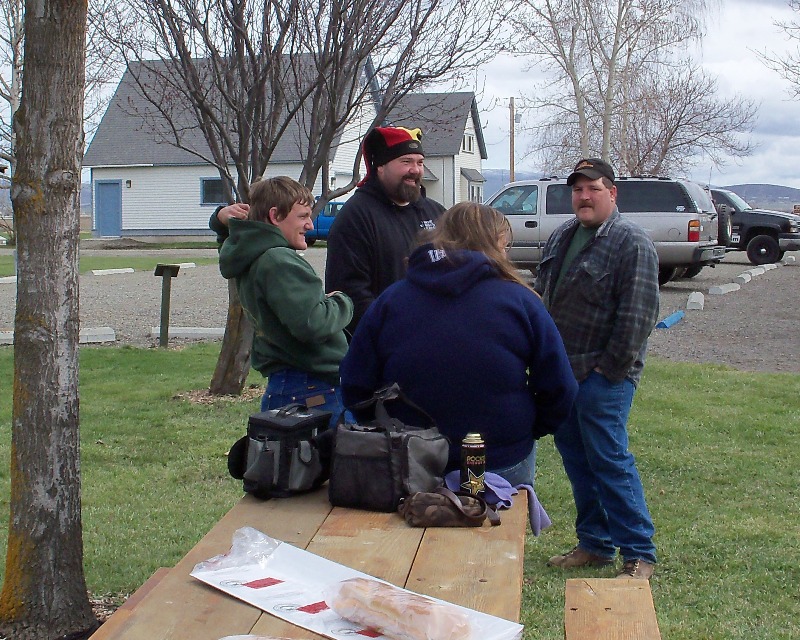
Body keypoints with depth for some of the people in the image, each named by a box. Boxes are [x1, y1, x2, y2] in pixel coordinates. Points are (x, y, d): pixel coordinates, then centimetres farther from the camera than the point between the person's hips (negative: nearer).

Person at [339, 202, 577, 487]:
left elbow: (354, 388, -3)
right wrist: (526, 433, 11)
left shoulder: (390, 300, -3)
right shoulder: (520, 301, -7)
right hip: (505, 465, -2)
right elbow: (560, 390, -7)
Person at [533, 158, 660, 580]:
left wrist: (611, 367, -16)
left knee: (610, 460, -7)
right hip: (560, 371, 8)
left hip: (601, 376, -8)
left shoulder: (631, 242, -10)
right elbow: (540, 296, 22)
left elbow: (638, 314, -16)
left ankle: (639, 553, 3)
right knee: (575, 458, 12)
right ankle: (594, 544, 24)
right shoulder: (561, 238, 14)